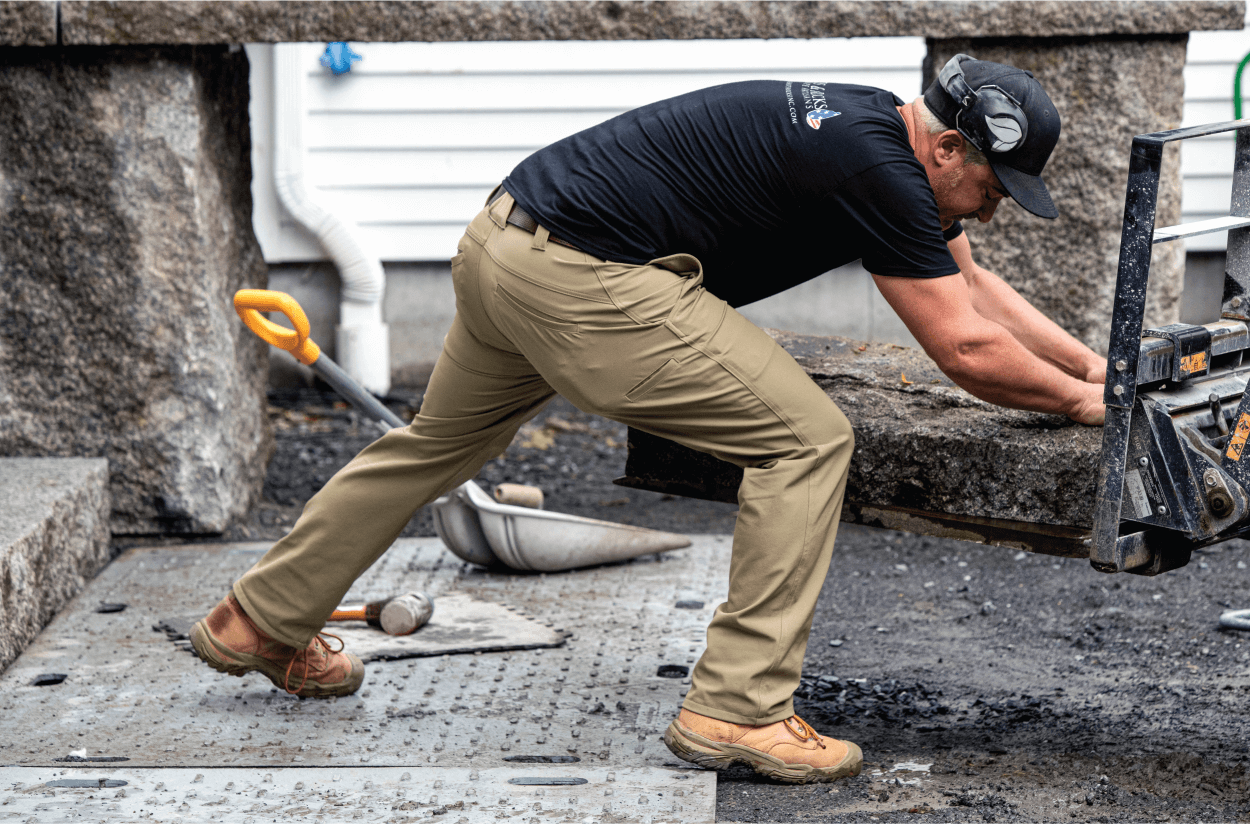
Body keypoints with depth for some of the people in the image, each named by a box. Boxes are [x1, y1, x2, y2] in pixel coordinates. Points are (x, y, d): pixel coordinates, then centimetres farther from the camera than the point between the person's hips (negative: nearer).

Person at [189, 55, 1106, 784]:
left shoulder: (878, 130, 13)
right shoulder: (875, 166, -15)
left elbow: (972, 285, 24)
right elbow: (966, 349, -12)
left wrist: (1094, 362, 22)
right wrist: (1078, 399, 2)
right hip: (584, 280, -10)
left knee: (439, 442, 28)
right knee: (807, 440, -5)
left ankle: (257, 623, 43)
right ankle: (738, 706, -1)